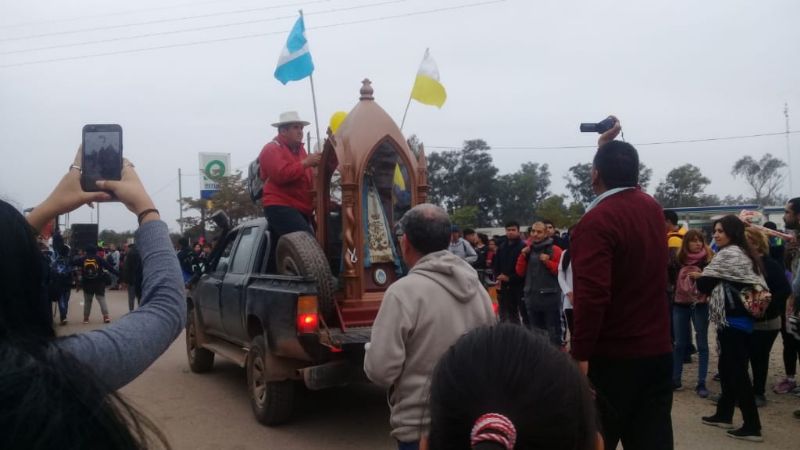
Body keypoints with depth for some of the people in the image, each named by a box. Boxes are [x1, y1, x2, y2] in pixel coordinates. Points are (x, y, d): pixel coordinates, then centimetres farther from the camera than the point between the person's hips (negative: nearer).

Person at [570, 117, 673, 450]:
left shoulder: (596, 221, -17)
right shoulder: (652, 207, 8)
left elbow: (592, 296, -26)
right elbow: (626, 186, 33)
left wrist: (580, 355, -21)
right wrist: (608, 147, 35)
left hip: (612, 357, -7)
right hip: (657, 351, 7)